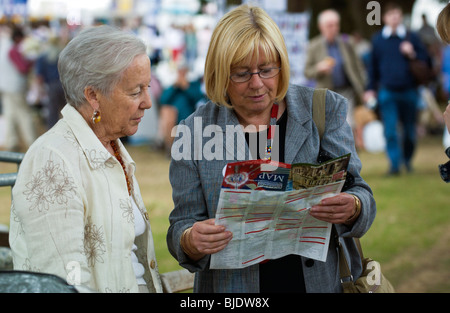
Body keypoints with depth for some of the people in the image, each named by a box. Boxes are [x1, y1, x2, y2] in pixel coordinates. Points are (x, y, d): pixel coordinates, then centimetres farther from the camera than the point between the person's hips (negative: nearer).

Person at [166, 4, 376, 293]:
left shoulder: (324, 110, -1)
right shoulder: (194, 133, -3)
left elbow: (358, 194, -3)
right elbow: (183, 224, -2)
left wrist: (351, 209, -26)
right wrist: (191, 242, -25)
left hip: (323, 280, 1)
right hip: (233, 288, -1)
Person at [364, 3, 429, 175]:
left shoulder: (411, 37, 5)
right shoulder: (377, 39, 7)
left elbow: (425, 59, 8)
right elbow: (373, 66, 13)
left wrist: (412, 54, -11)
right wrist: (371, 89, 10)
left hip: (409, 91, 1)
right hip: (387, 91, 0)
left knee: (409, 129, 8)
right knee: (390, 130, -10)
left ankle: (407, 159, 26)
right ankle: (394, 163, -7)